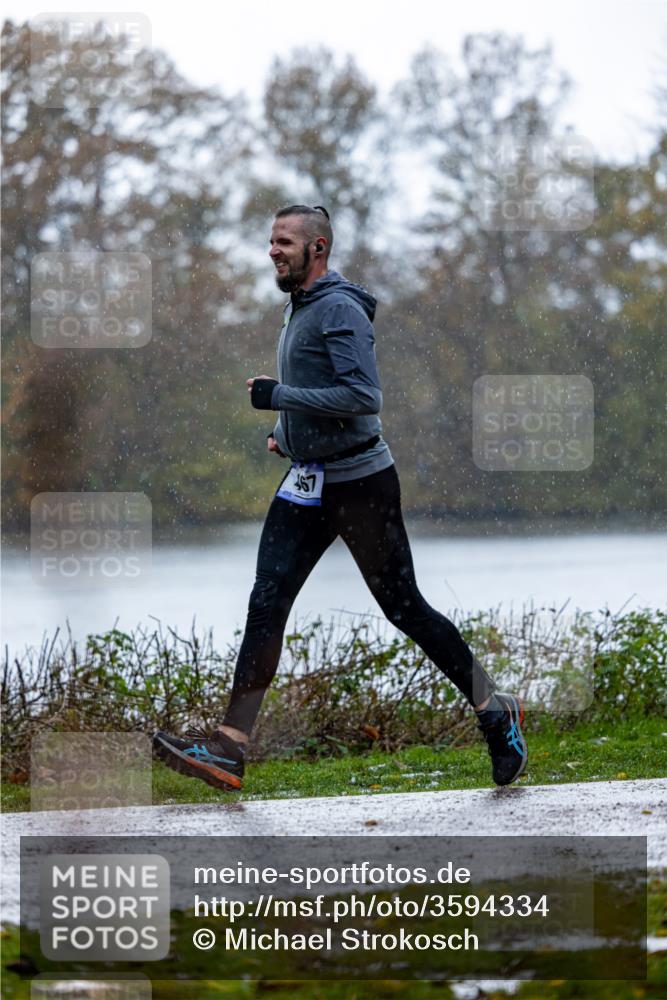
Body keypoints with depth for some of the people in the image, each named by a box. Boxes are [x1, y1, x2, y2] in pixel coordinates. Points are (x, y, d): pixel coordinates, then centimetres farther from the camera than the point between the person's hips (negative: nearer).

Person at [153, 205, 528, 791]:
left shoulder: (340, 309, -16)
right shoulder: (299, 308, 14)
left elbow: (362, 395, -26)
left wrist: (278, 396, -21)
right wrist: (288, 431, 14)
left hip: (360, 480, -9)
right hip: (307, 483, 9)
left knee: (404, 608, 0)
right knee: (266, 607, -2)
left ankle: (496, 712, 16)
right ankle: (229, 749, -6)